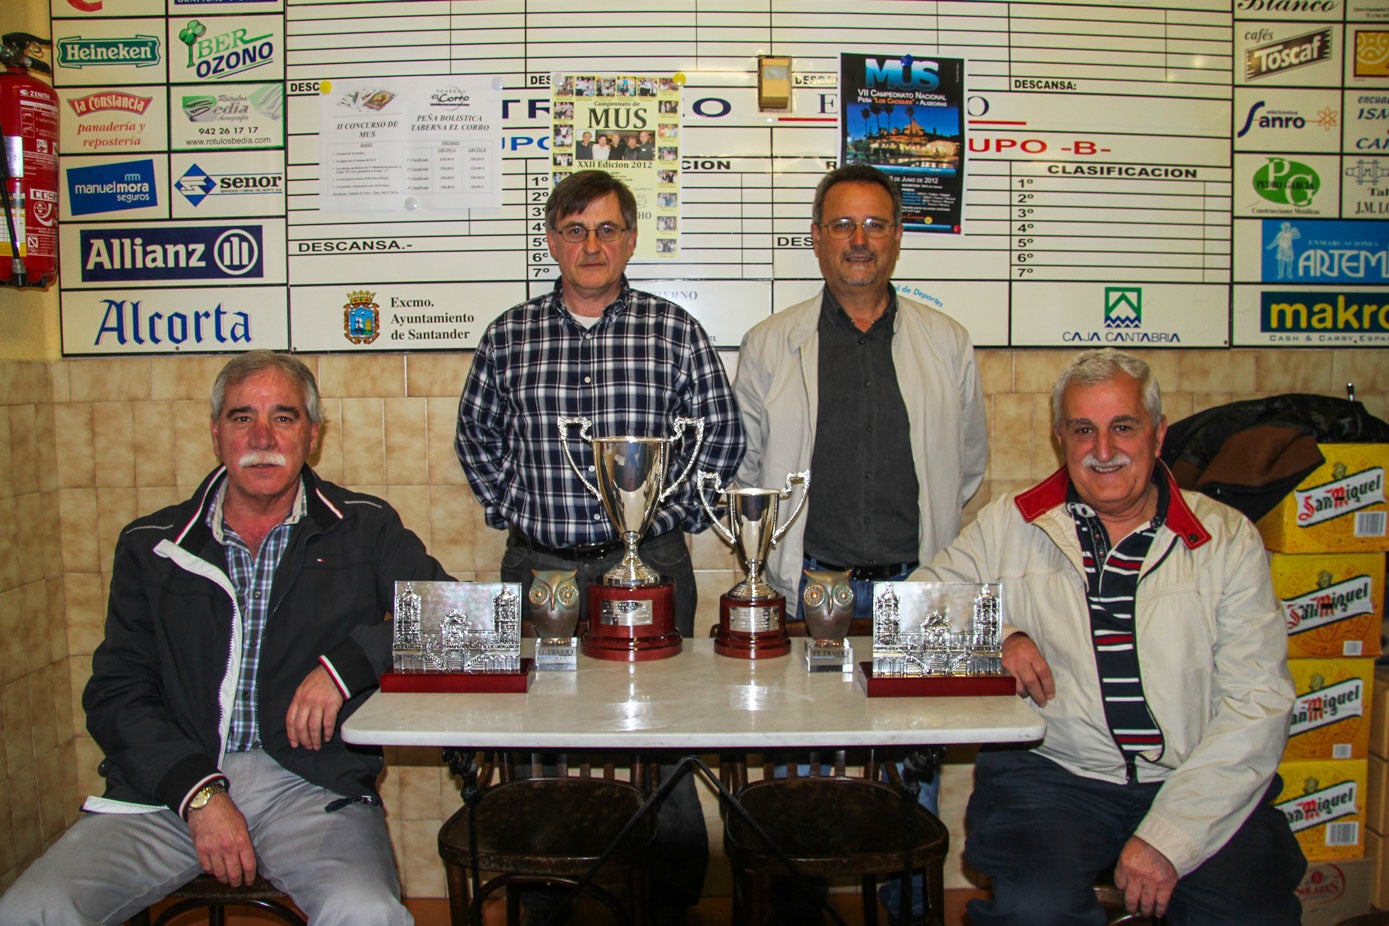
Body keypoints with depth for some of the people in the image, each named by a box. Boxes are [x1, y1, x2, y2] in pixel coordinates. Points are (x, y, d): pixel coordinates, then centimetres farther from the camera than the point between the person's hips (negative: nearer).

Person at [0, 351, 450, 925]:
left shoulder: (365, 529, 9)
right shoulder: (150, 546, 13)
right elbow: (116, 694, 7)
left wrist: (347, 663, -13)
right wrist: (197, 790, -10)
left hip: (311, 788, -2)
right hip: (167, 789, 3)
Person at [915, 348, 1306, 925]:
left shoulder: (1228, 539, 6)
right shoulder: (1008, 526, 8)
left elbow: (1258, 704, -2)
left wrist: (1169, 835, -13)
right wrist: (995, 636, -9)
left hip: (1196, 782, 1)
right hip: (1052, 773, -1)